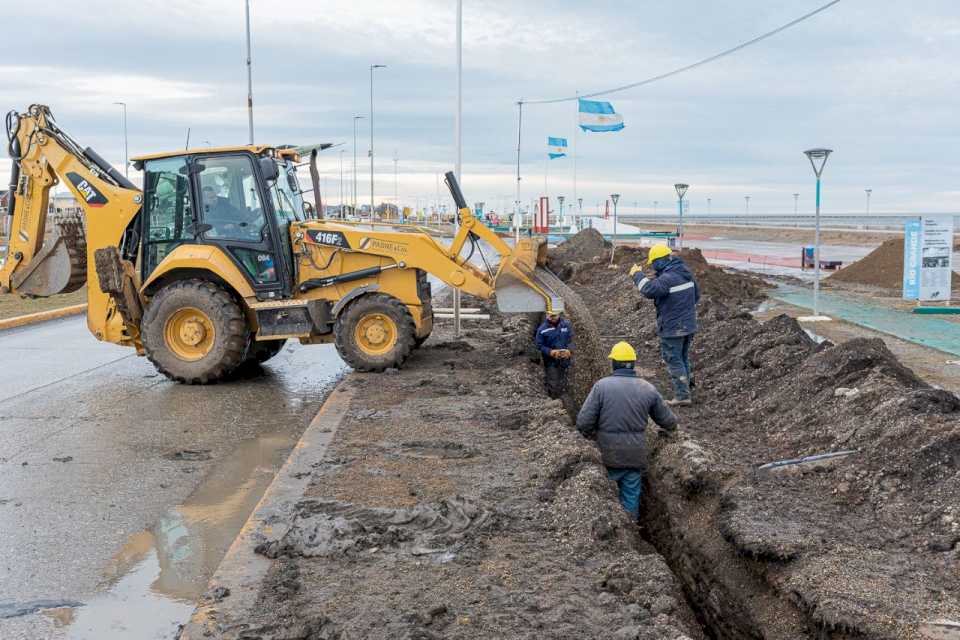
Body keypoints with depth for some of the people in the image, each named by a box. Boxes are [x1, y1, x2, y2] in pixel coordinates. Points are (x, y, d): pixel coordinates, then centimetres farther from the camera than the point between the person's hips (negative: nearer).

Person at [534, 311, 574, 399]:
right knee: (553, 385, 1)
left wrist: (569, 350, -20)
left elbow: (571, 340, -1)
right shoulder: (542, 329, -15)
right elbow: (540, 345, -8)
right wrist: (550, 352, -24)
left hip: (564, 360, 3)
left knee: (562, 385, 18)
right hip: (551, 361, -3)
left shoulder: (566, 324, -8)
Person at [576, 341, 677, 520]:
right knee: (631, 496, 13)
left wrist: (590, 435, 8)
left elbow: (583, 423, -14)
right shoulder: (648, 388, -2)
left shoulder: (601, 386, -11)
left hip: (607, 453, -2)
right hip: (635, 455, 2)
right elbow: (668, 420, 8)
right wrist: (669, 430, 32)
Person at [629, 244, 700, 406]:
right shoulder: (686, 274, 6)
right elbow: (696, 294, 18)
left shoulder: (668, 278, -23)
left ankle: (682, 395, 2)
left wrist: (638, 274, -21)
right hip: (689, 325, 8)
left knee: (674, 361, 1)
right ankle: (687, 386, 31)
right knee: (683, 358, 22)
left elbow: (648, 290, -36)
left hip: (672, 329, -8)